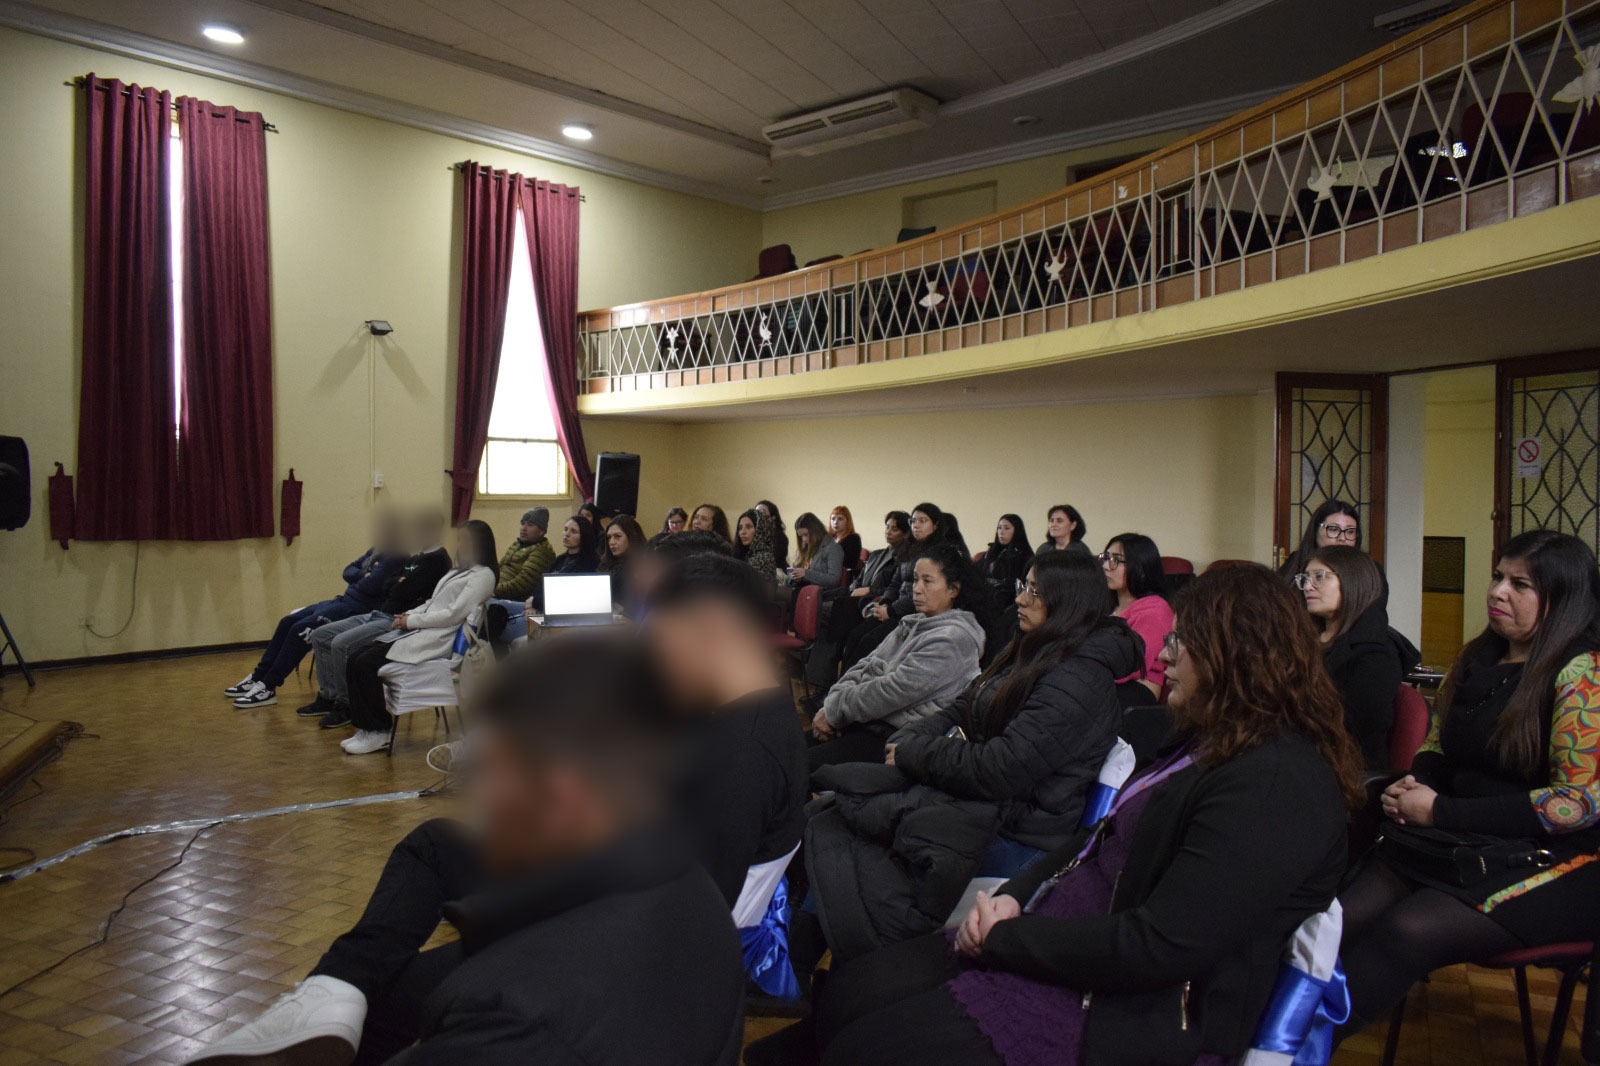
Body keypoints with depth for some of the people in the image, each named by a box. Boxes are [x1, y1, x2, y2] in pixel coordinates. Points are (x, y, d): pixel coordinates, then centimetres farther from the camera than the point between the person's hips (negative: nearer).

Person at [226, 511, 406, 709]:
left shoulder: (395, 557, -14)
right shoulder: (376, 550, 17)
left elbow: (371, 585, -24)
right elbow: (348, 571, 17)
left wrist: (355, 582, -2)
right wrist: (362, 576, -5)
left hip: (361, 609, -11)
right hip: (345, 600, 11)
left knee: (301, 629, -19)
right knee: (288, 621, 5)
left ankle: (268, 687, -10)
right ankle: (258, 677, 10)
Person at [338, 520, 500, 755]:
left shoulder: (483, 575, -7)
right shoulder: (459, 572, 23)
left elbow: (453, 614, -14)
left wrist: (412, 621, -11)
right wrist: (409, 615, 5)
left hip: (436, 639, -9)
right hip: (417, 630, 9)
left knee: (366, 664, -18)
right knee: (356, 660, -5)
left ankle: (379, 733, -7)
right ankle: (366, 727, -1)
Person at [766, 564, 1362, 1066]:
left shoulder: (1277, 784, -20)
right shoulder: (1210, 744, 11)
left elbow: (1156, 947, -25)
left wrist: (1000, 938, -15)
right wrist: (1012, 898, -3)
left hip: (1125, 1013, -9)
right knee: (846, 994, 1)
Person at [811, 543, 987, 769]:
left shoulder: (953, 638, -13)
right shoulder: (914, 623, 15)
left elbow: (894, 690, -19)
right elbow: (866, 665, 12)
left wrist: (834, 712, -12)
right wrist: (832, 705, -4)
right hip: (870, 721, 8)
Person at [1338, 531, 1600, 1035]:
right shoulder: (1478, 658, 13)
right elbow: (1438, 750, 23)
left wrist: (1442, 811, -14)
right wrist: (1413, 787, -1)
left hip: (1554, 861, -6)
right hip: (1455, 842, 6)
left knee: (1406, 931, -31)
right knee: (1343, 918, -21)